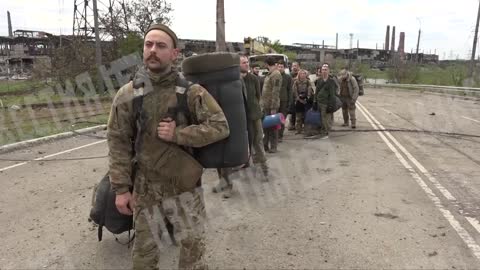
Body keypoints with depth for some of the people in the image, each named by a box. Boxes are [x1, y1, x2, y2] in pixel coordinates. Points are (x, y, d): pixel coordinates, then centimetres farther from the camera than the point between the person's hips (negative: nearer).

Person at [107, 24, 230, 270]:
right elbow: (118, 142, -2)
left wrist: (177, 134, -19)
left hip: (185, 186, 0)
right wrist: (121, 188, -5)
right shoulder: (127, 94, -3)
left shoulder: (191, 91, -7)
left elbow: (220, 127, -10)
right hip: (145, 188, 1)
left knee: (193, 246, 16)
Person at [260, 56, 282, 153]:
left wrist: (273, 107, -21)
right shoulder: (269, 74, 14)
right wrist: (262, 103, 14)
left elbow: (275, 92, -19)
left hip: (271, 105, -9)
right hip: (265, 105, 9)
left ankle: (273, 147, 10)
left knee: (272, 126, 0)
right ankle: (265, 145, 24)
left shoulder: (276, 75, -14)